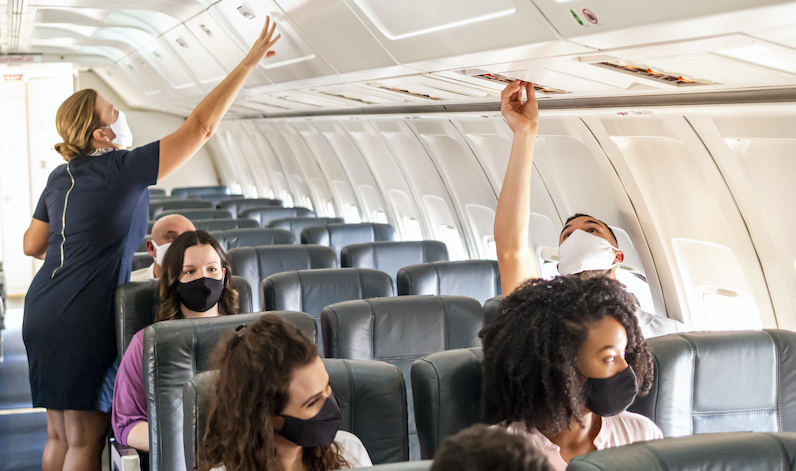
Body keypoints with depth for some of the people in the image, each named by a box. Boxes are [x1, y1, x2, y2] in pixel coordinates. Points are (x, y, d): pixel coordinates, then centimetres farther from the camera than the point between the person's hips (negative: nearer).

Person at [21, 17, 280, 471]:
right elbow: (201, 126, -12)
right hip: (82, 319, -8)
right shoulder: (125, 169, -11)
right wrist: (249, 63, -7)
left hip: (42, 312, 8)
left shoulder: (61, 178, 11)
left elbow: (32, 245, 19)